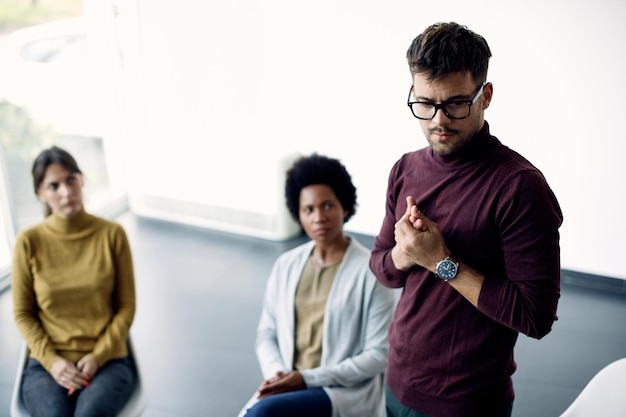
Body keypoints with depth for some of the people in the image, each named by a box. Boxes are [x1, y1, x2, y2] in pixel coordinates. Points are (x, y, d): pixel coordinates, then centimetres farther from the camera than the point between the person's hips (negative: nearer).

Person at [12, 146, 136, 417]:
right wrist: (52, 361, -9)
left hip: (108, 361, 0)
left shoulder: (112, 234, -2)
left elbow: (126, 306, 2)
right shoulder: (29, 241, -1)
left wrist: (97, 357, -10)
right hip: (47, 364, 1)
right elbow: (23, 314, 5)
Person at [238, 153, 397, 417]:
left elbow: (378, 355, -10)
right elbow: (266, 333, 12)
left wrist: (307, 378, -15)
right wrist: (275, 373, -9)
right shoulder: (286, 265, 7)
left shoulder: (370, 271, -9)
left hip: (345, 392, -4)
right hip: (287, 388, 5)